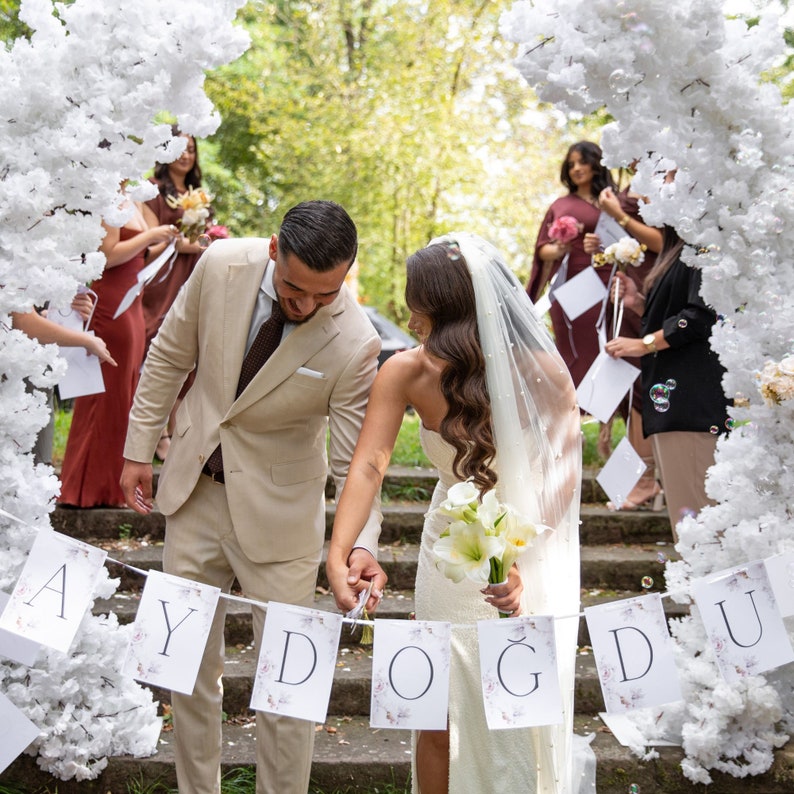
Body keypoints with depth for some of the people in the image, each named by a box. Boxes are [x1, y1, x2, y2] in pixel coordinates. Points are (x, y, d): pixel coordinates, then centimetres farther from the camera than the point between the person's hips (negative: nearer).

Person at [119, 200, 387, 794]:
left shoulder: (354, 344, -24)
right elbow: (170, 356, 0)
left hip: (277, 506, -3)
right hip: (195, 488, 4)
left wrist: (362, 544, -35)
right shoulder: (222, 265, -16)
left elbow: (356, 463, -18)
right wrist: (140, 450, 5)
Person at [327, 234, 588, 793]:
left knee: (524, 720, 5)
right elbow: (369, 466, -26)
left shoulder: (541, 373, -23)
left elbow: (563, 477, -23)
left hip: (535, 555, -2)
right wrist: (338, 555, -42)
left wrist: (519, 557, -40)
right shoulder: (406, 373, -19)